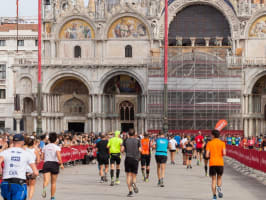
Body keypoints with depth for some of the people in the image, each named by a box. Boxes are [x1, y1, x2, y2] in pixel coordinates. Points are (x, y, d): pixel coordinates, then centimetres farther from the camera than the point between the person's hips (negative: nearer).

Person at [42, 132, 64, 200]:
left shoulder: (45, 147, 9)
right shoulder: (57, 147, -2)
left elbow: (42, 157, 9)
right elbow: (58, 155, -20)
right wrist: (61, 163, -11)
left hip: (46, 163, 1)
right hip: (54, 164, -1)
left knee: (46, 180, -13)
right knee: (53, 182, 13)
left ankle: (44, 188, -47)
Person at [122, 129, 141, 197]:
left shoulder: (126, 140, 5)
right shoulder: (137, 141, 4)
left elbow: (122, 150, -1)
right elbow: (140, 150, -3)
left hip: (128, 158, 0)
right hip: (135, 159, 0)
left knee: (128, 175, 2)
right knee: (134, 176, 9)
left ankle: (130, 191, -8)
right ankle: (134, 183, -25)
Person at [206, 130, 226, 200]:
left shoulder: (209, 143, 3)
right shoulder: (222, 143, 3)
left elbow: (207, 155, -4)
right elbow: (224, 153, -10)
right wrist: (221, 155, 13)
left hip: (212, 163, 0)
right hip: (220, 163, 0)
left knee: (213, 180, 6)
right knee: (219, 178, 16)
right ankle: (219, 188, -15)